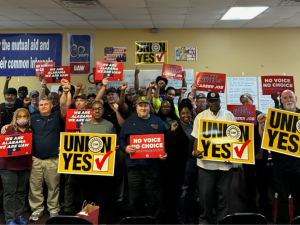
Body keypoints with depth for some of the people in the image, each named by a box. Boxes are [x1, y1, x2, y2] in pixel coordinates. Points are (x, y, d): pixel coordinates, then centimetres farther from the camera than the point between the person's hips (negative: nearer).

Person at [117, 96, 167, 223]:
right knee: (135, 198, 9)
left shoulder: (158, 122, 10)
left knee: (154, 198, 5)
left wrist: (164, 154, -5)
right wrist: (125, 148, -11)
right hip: (134, 165, 1)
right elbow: (121, 139, 8)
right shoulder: (129, 122, 9)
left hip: (152, 165, 0)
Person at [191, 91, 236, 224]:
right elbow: (197, 137, 5)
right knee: (205, 193, 5)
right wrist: (195, 151, -11)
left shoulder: (229, 115, 7)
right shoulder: (201, 116, 6)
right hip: (206, 161, 0)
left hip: (225, 161, 1)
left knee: (224, 193, 8)